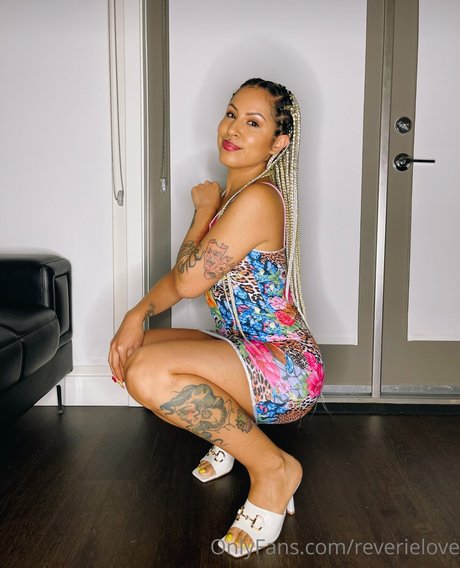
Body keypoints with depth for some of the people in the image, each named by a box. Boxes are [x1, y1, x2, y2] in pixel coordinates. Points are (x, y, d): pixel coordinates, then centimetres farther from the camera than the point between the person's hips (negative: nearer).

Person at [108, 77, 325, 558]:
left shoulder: (259, 198, -21)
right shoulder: (229, 194, 9)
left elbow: (189, 281, -20)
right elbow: (182, 274, 9)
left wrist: (203, 210, -5)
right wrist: (136, 316, -7)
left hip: (287, 367, -9)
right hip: (242, 349, 9)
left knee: (147, 374, -28)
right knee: (126, 355, 6)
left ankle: (273, 467, -8)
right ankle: (231, 433, 19)